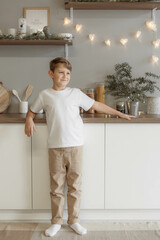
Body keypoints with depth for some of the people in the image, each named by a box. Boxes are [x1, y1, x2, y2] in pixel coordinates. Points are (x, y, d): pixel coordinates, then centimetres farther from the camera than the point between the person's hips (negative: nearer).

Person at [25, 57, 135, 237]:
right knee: (56, 187, 8)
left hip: (75, 146, 1)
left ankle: (73, 220, 26)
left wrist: (118, 113, 12)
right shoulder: (45, 95, 4)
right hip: (55, 148, 0)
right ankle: (56, 222, 25)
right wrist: (29, 120, -6)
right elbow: (32, 111, 17)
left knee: (75, 185, 9)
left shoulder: (76, 93, 5)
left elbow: (96, 105, 10)